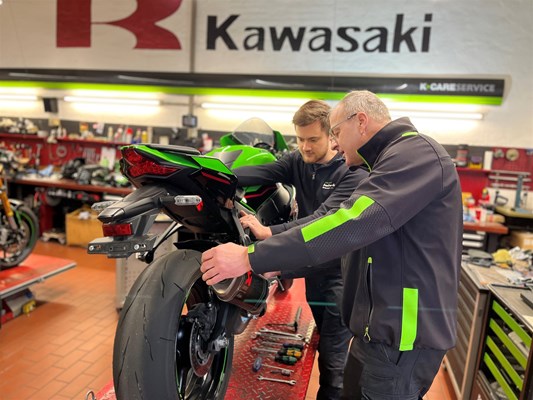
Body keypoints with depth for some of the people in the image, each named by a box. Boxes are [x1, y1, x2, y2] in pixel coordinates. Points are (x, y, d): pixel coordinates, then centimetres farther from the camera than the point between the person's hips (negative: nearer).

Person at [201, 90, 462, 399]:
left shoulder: (416, 152, -16)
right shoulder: (395, 160, 18)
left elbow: (351, 224, -29)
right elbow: (360, 234, 18)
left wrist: (250, 258, -28)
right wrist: (279, 265, 13)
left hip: (406, 333, -9)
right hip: (383, 325, 10)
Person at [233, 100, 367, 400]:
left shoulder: (353, 172, -17)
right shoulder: (298, 162, 1)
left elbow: (325, 218, -30)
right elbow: (263, 172, -17)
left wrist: (269, 233, -42)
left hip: (341, 269, -6)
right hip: (314, 266, 6)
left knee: (333, 353, 0)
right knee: (327, 341, 24)